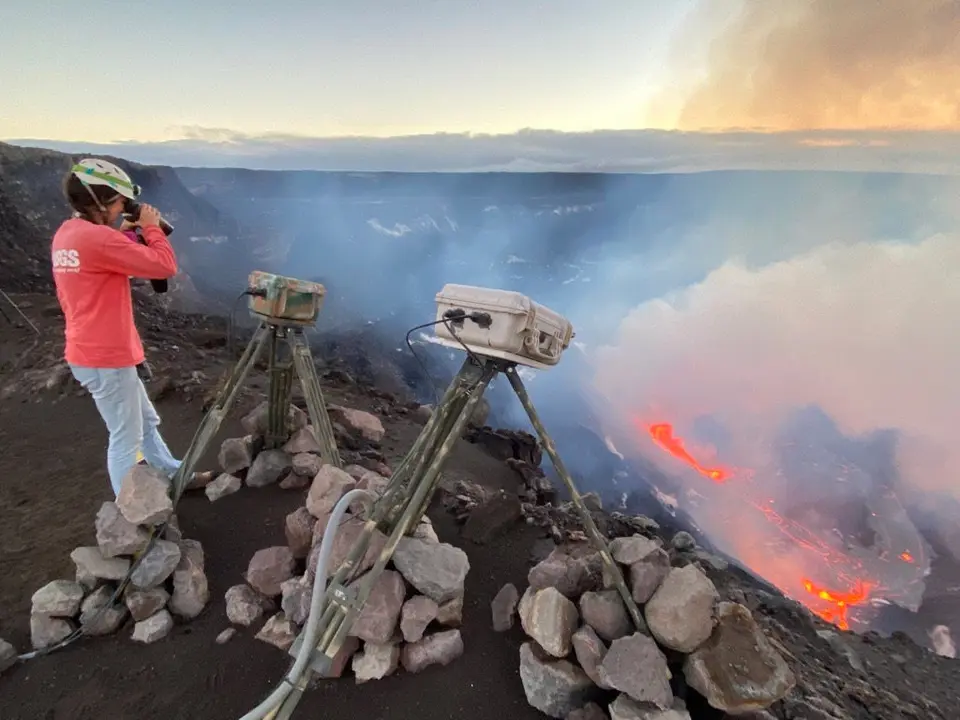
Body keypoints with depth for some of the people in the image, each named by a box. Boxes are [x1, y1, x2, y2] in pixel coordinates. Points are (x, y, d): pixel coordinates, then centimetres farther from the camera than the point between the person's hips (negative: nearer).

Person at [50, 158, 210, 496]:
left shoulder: (67, 234, 10)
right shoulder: (97, 237, -22)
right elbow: (165, 265, -19)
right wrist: (151, 227, -8)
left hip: (90, 352, 10)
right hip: (106, 358, -10)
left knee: (147, 422, 22)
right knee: (126, 439, 3)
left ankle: (174, 475, 38)